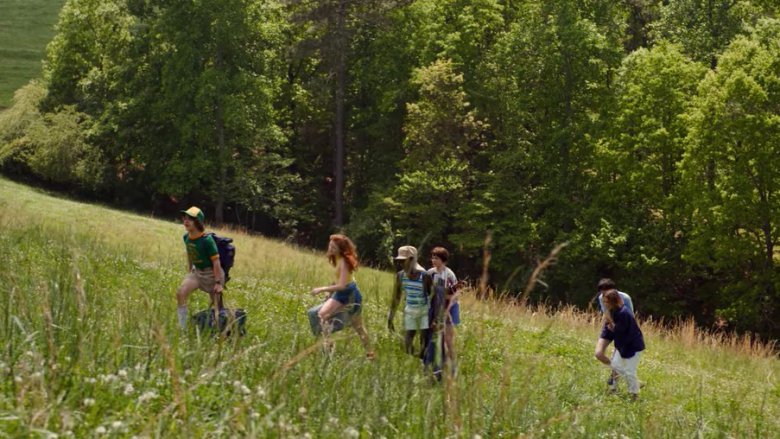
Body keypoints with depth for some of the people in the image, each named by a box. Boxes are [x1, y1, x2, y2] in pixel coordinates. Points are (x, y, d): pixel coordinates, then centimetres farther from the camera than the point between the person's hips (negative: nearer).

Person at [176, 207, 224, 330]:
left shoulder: (207, 240, -26)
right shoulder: (187, 237, -5)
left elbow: (216, 262, -23)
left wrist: (218, 282, -23)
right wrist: (189, 272, 20)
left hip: (211, 273, -6)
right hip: (196, 271, 6)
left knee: (217, 304, 5)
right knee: (180, 292, -15)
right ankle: (182, 328, -10)